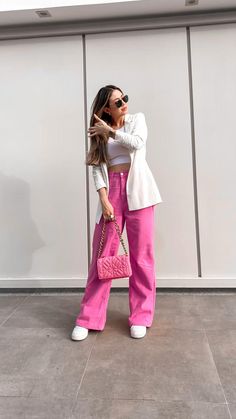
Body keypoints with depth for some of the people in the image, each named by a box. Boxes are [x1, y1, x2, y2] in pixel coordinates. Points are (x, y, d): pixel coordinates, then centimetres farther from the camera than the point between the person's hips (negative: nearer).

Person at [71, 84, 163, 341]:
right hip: (111, 191, 1)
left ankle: (140, 316, 14)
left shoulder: (137, 118, 11)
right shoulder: (99, 132, 11)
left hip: (137, 190, 0)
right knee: (102, 254, 0)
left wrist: (110, 131, -4)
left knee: (141, 254, 1)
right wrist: (104, 199, -11)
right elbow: (97, 167, 1)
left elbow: (137, 143, -10)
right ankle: (89, 318, 12)